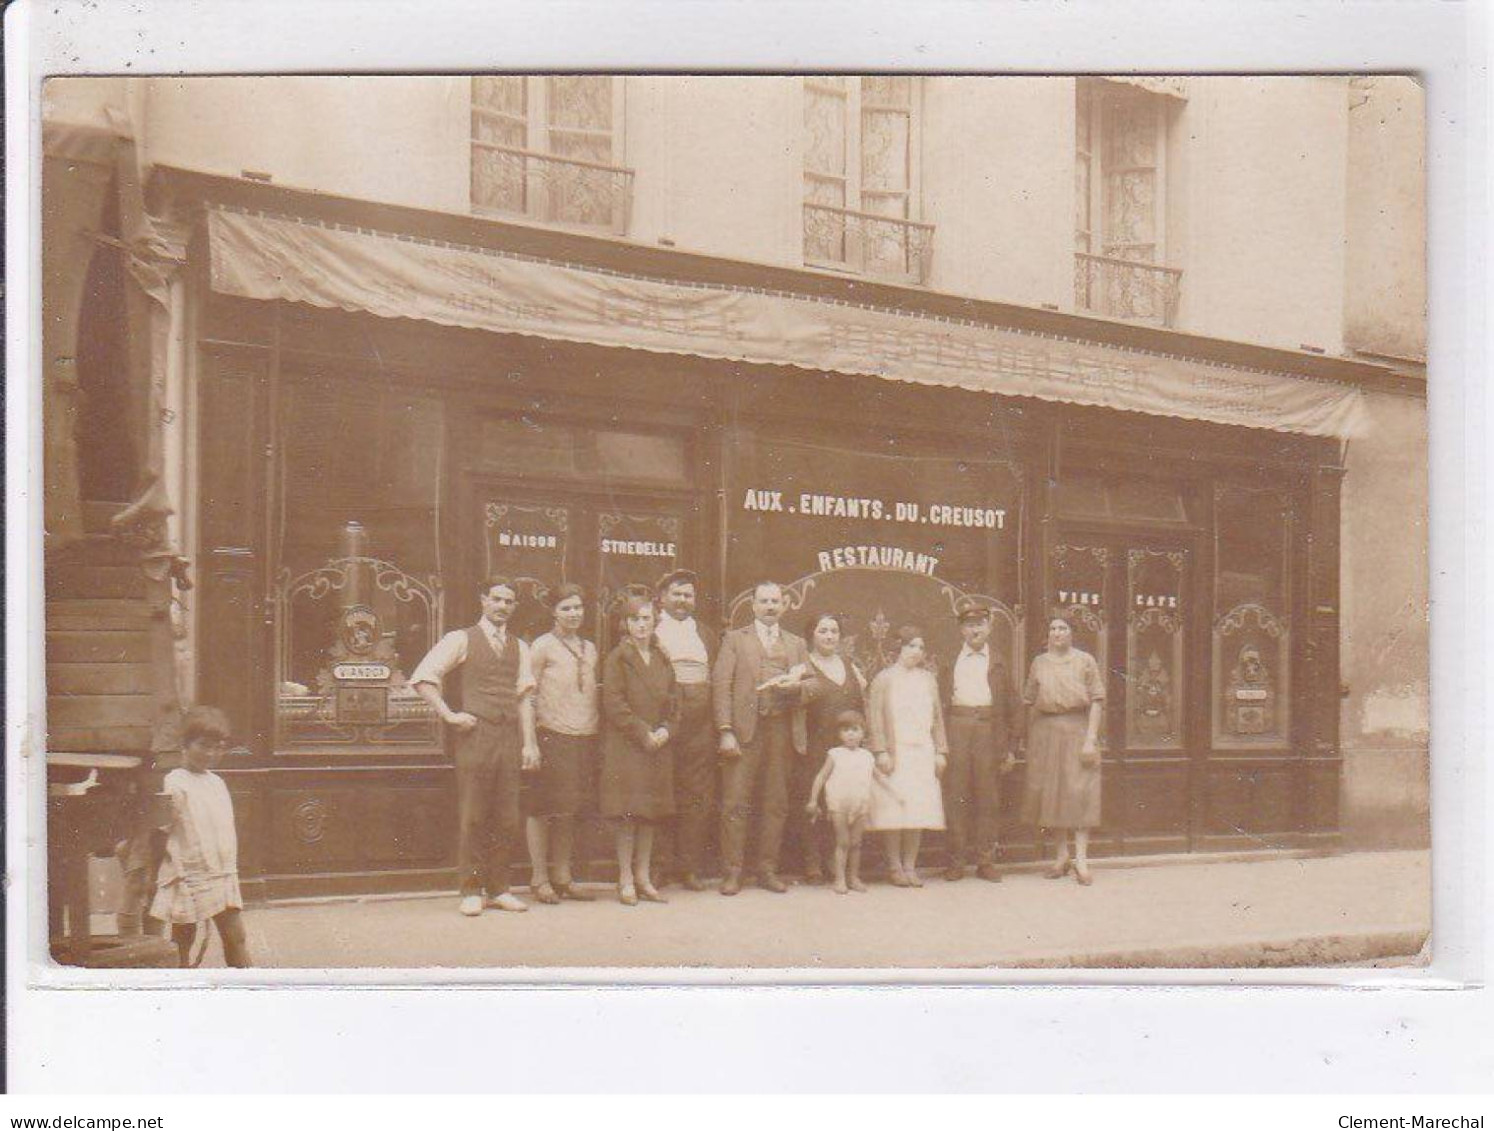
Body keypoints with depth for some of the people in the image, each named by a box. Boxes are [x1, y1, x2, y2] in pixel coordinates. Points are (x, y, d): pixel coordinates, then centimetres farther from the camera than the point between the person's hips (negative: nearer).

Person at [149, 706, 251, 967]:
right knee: (183, 940, 2)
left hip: (223, 875, 6)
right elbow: (166, 831, -11)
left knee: (236, 937, 4)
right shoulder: (175, 782, -8)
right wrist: (178, 872, -15)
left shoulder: (216, 782, 13)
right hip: (190, 876, -6)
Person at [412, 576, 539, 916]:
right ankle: (472, 891, 3)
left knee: (508, 818, 6)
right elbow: (422, 678, -3)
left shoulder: (519, 647, 17)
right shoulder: (461, 640, 3)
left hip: (509, 736, 4)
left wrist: (529, 742, 4)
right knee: (473, 817, -3)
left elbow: (525, 696, 13)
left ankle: (498, 889, 14)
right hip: (475, 734, -4)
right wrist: (449, 715, -8)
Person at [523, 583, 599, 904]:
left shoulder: (589, 649, 15)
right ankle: (539, 879, 5)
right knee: (542, 808, -2)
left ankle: (563, 877, 16)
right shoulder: (542, 646, -3)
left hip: (584, 739, 6)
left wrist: (596, 728, 13)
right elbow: (527, 693, -5)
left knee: (570, 810, 9)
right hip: (551, 737, -6)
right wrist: (531, 739, -10)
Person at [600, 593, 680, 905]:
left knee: (651, 814, 7)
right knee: (628, 813, -6)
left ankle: (644, 877, 14)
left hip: (658, 747, 5)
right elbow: (614, 704, -10)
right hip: (626, 747, -5)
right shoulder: (617, 659, -3)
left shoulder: (662, 660, 14)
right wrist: (643, 733, -14)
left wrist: (667, 730, -5)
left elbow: (673, 702, 13)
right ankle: (626, 880, 0)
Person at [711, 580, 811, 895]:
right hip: (744, 728, -3)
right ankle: (733, 871, 0)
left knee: (775, 803, 4)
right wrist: (725, 731, -10)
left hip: (781, 730, 3)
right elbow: (721, 685, 2)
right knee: (735, 802, -6)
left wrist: (796, 685, -7)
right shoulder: (735, 639, 11)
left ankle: (768, 869, 12)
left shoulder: (796, 644, 20)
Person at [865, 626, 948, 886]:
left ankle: (910, 866, 7)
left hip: (923, 752, 4)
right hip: (894, 753, -4)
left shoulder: (928, 679, 15)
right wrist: (881, 751, -11)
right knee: (893, 809, -6)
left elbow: (937, 717, 16)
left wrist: (940, 751, 9)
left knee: (918, 810, 1)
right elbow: (876, 717, -2)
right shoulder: (885, 679, 4)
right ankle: (894, 867, 2)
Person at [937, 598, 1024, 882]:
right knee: (955, 797, -1)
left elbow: (1013, 707, 10)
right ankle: (955, 861, 5)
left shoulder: (998, 663, 11)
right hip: (956, 733, 0)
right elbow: (939, 701, 7)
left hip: (990, 732, 0)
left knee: (988, 798, 2)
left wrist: (1011, 748, 4)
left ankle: (986, 861, 9)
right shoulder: (949, 661, 11)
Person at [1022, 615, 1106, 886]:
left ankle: (1081, 857, -8)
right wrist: (1031, 738, 4)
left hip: (1077, 729, -3)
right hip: (1046, 731, 3)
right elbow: (1029, 700, 13)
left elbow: (1097, 700, -3)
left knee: (1080, 791, -8)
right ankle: (1062, 855, 14)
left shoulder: (1085, 661, 1)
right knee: (1051, 790, 5)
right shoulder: (1039, 663, 10)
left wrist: (1091, 738, -12)